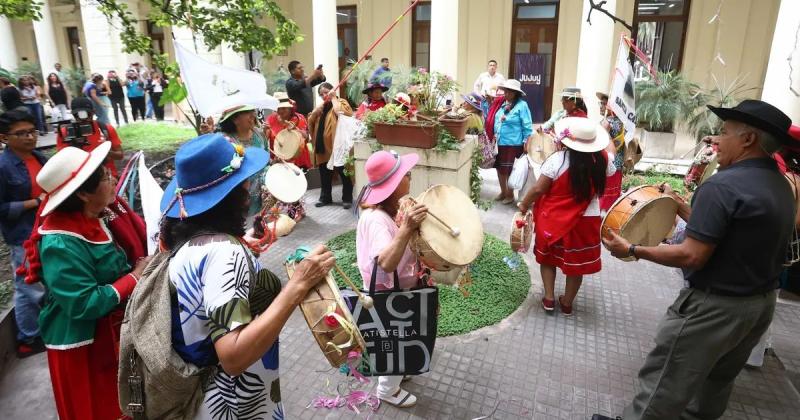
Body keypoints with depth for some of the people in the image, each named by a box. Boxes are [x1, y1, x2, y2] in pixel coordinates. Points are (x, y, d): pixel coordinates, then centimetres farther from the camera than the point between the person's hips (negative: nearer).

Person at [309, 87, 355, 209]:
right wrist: (322, 103, -1)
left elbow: (341, 113, -24)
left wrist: (333, 98, -11)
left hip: (337, 147, -7)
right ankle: (325, 198, 26)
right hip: (322, 147, 7)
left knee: (344, 174, 1)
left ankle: (347, 199, 9)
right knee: (324, 175, 14)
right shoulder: (321, 106, 20)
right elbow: (311, 120, 8)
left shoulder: (341, 102, -1)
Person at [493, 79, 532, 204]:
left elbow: (527, 126, -11)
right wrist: (495, 134, 12)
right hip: (500, 143, 7)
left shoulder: (522, 105, -11)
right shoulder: (503, 104, 8)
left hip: (513, 144, -7)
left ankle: (510, 195, 19)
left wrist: (526, 142, -13)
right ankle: (503, 192, 31)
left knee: (510, 170, 3)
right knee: (500, 168, 14)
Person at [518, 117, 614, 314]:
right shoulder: (602, 159, -9)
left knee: (548, 257, 20)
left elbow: (539, 189, -17)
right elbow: (610, 171, 15)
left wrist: (524, 204, 1)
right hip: (586, 220, 2)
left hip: (554, 218, -2)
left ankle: (549, 298, 22)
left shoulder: (558, 159, -20)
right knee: (576, 262, 16)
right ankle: (567, 303, 29)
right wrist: (605, 139, 27)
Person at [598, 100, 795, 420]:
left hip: (715, 306, -9)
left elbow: (692, 256, -26)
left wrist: (633, 250, -16)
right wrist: (686, 207, 17)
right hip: (761, 303, 9)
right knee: (716, 381, 25)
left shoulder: (722, 185, -24)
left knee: (665, 382, 6)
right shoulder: (781, 185, 5)